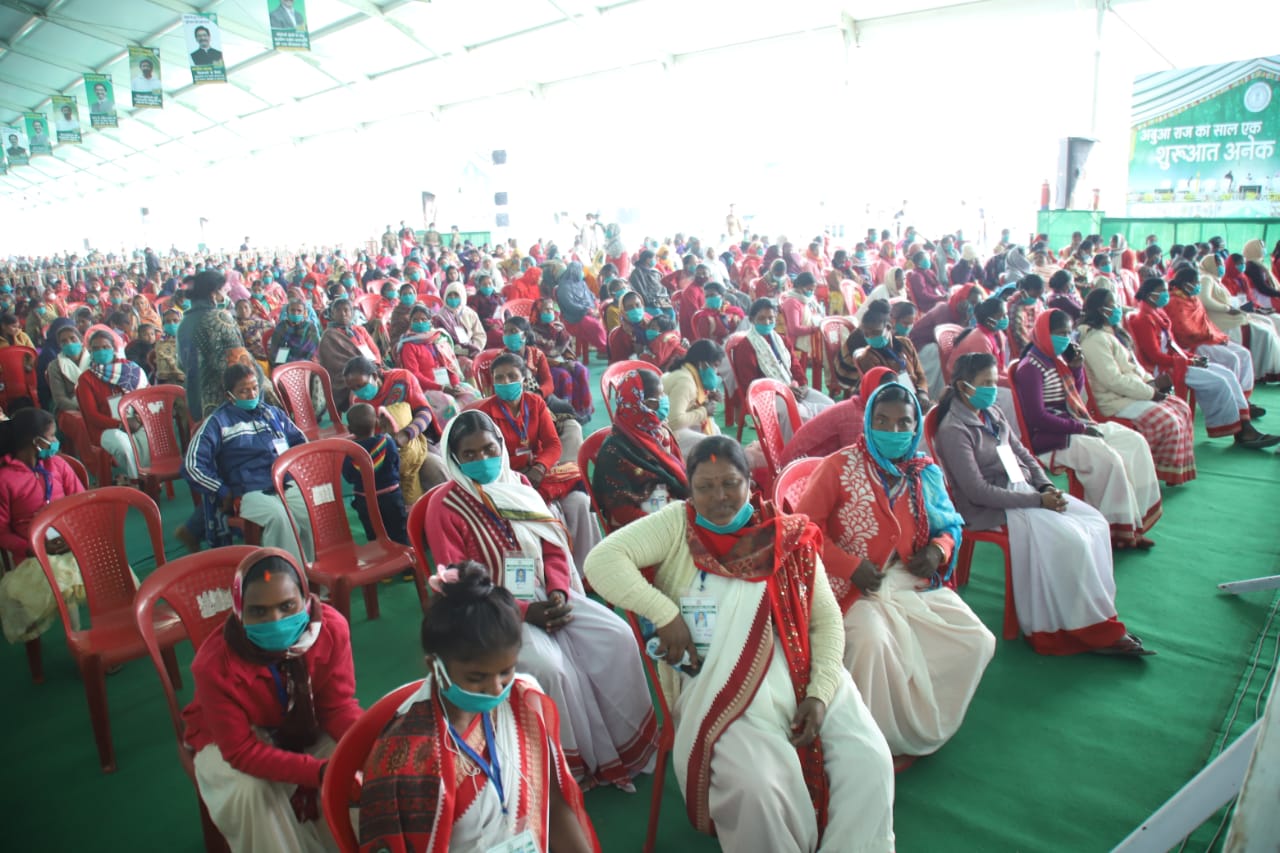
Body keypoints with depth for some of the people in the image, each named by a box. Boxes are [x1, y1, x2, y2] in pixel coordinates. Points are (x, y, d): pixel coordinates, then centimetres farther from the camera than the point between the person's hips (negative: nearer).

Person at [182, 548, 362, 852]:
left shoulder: (331, 627, -27)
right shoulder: (215, 664, -34)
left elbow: (338, 705, -17)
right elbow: (241, 751, -30)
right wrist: (319, 772, -40)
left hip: (305, 727, 2)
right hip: (233, 739, -2)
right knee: (248, 789, -32)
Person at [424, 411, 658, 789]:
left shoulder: (518, 484, 6)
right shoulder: (444, 505, -9)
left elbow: (554, 546, 9)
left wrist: (558, 592, -11)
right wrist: (524, 612, -19)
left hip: (546, 596, 5)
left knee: (618, 638, -14)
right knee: (550, 666, -30)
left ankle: (628, 741, 2)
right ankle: (583, 761, -6)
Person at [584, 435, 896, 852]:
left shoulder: (790, 538, 6)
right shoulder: (677, 523, 0)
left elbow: (826, 619, 6)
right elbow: (602, 561, -10)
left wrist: (819, 692, -7)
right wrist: (667, 615, -15)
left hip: (801, 675, 3)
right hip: (722, 687, -3)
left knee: (869, 761, -15)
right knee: (753, 784, -25)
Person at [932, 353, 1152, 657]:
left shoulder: (992, 412, 9)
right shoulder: (953, 430, -16)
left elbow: (1022, 452, 16)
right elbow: (977, 491, -20)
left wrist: (1046, 486, -3)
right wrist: (1036, 501, -19)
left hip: (1025, 489, 9)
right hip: (991, 508, -9)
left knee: (1095, 524, -4)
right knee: (1069, 539, -21)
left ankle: (1097, 615, 1)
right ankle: (1098, 631, -4)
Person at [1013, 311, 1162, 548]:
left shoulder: (1057, 359, 12)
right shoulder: (1031, 368, -15)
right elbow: (1037, 417, -21)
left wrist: (1076, 368, 5)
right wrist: (1080, 428, -19)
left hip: (1075, 427, 10)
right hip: (1049, 438, -10)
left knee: (1135, 442, -1)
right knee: (1108, 459, -26)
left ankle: (1137, 517, 0)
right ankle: (1119, 530, -10)